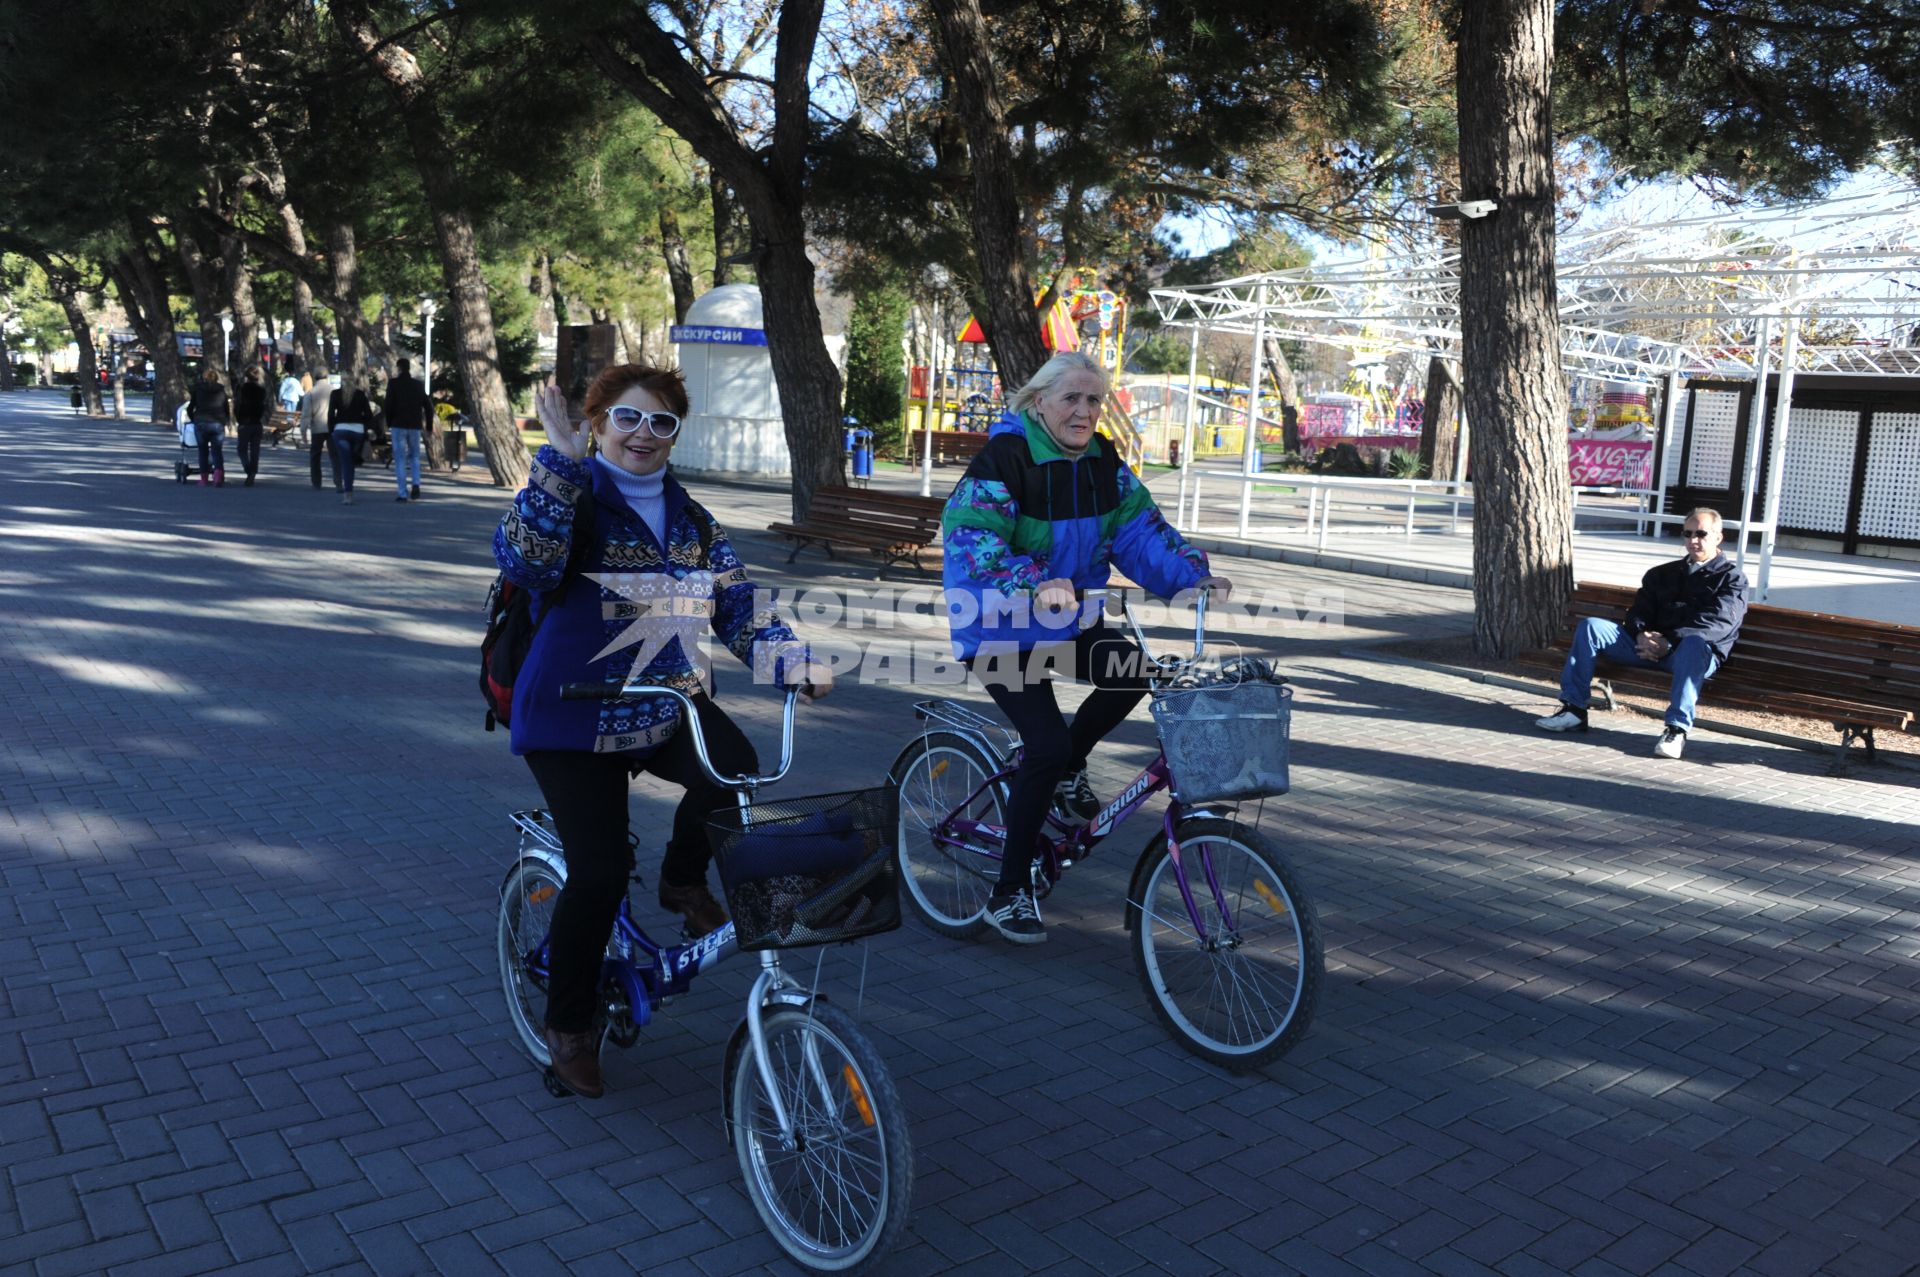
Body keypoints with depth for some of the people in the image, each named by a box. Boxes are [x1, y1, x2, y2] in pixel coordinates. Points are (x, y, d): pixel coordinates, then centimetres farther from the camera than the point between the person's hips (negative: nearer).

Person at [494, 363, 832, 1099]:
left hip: (666, 707, 4)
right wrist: (559, 462, -36)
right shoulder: (574, 498, -8)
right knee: (600, 871, -10)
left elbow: (739, 610, 1)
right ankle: (568, 1026, 16)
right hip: (575, 719, -4)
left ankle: (683, 881, 5)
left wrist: (797, 662, -14)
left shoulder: (691, 521, 8)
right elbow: (523, 561, -29)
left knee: (735, 767, -26)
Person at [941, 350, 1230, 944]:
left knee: (1132, 670, -18)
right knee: (1047, 744, -16)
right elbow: (971, 537, -29)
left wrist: (1193, 575, -19)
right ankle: (1009, 893, 1)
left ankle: (1065, 772, 11)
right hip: (1000, 628, -6)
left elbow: (1140, 526, -3)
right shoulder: (1004, 458, -19)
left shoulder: (1102, 461, 2)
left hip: (1067, 622, 7)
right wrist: (1034, 585, -44)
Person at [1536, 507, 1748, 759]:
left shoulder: (1731, 579, 10)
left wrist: (1670, 642, -21)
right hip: (1649, 648, 5)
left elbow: (1718, 623, -8)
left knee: (1694, 643, -41)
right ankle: (1574, 709, -19)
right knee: (1590, 626, -12)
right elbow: (1639, 611, 17)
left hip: (1695, 653, -5)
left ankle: (1677, 728, -45)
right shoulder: (1662, 574, 27)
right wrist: (1642, 635, -9)